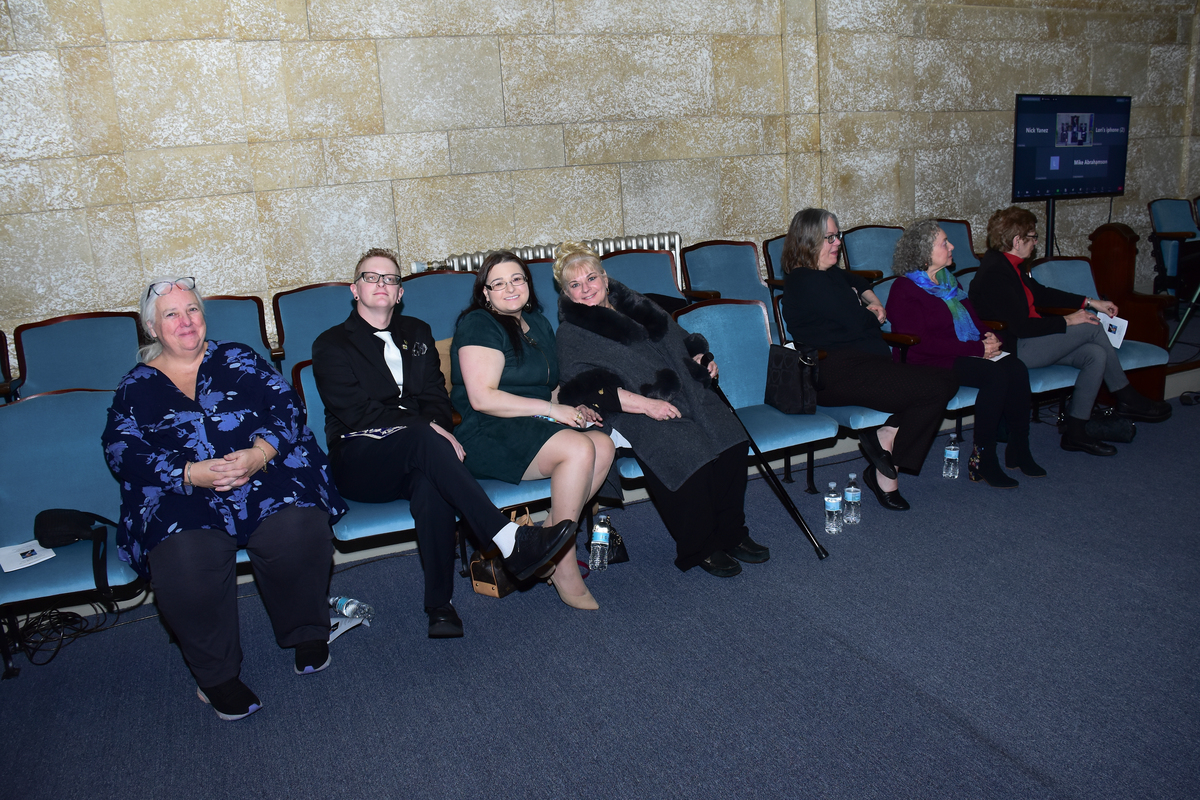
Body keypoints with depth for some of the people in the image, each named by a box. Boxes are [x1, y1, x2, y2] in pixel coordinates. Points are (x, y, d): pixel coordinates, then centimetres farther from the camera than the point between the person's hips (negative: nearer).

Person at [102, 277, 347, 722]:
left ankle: (307, 633, -5)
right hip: (180, 492, 0)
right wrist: (191, 473, -17)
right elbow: (122, 451, 1)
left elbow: (285, 405, 3)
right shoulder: (136, 387, 15)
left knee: (297, 526, -31)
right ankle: (215, 674, -11)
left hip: (264, 473, 0)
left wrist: (258, 455, -17)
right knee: (185, 557, -33)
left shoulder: (237, 359, 16)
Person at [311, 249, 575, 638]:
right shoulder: (331, 345, 6)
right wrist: (428, 428, -18)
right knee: (424, 439, -35)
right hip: (359, 466, -3)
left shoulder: (416, 333, 21)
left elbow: (436, 397, 13)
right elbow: (357, 413, -8)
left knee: (431, 481, -35)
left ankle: (440, 604, -35)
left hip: (414, 456, 3)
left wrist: (436, 428, -12)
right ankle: (510, 541, -43)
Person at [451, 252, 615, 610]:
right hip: (487, 435, -8)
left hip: (535, 429, 8)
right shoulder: (479, 324, -5)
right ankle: (563, 565, -18)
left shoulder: (538, 324, 20)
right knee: (579, 449, -30)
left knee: (604, 445, -20)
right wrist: (551, 409, -16)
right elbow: (482, 398, -16)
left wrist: (573, 409, 7)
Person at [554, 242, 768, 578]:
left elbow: (680, 342, 33)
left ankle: (730, 534, -5)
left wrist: (702, 361, 10)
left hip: (684, 394, 6)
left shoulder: (638, 307, 24)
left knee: (730, 437, -21)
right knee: (685, 452, -32)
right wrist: (646, 404, -20)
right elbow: (585, 389, -10)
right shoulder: (572, 334, 5)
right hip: (634, 414, -5)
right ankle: (698, 549, -12)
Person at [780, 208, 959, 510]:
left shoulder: (831, 275, 22)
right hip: (837, 374, -11)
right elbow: (857, 322, -14)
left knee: (944, 379, -6)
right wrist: (872, 315, 10)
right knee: (937, 387, -20)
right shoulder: (806, 282, -11)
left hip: (857, 363, 11)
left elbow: (857, 281, 45)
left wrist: (873, 302, 23)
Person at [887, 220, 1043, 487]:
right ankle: (982, 460, -18)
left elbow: (971, 314, 25)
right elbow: (922, 342, -18)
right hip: (928, 363, -8)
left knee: (1017, 369, -17)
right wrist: (977, 349, -19)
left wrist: (988, 335, 1)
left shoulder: (947, 280, 18)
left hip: (967, 352, 8)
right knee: (996, 375, -28)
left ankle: (1018, 450, -7)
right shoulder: (904, 289, -9)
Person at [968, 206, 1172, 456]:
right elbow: (1021, 327, -25)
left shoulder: (1010, 264, 10)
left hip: (1028, 341, 10)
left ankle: (1075, 432, 0)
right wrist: (1067, 321, -14)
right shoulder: (995, 272, -22)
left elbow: (1041, 293, 22)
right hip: (1013, 349, -10)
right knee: (1091, 328, -12)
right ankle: (1127, 399, 8)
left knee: (1096, 354, -6)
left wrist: (1091, 302, 18)